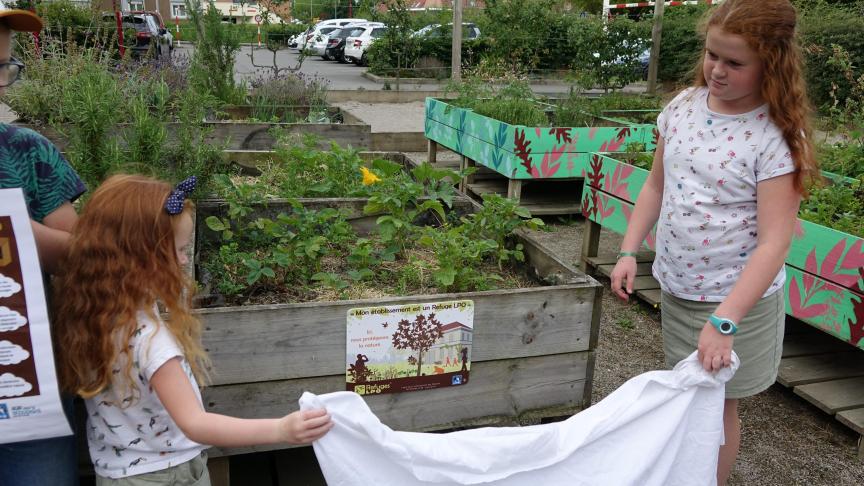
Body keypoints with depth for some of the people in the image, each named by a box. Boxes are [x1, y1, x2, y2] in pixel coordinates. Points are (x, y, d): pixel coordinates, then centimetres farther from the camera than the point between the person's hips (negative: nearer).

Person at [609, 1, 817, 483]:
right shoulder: (684, 107, -2)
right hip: (675, 287, 5)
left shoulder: (777, 136, -18)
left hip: (737, 299, -5)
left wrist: (724, 321, -27)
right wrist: (629, 251, 2)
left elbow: (774, 241, -21)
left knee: (717, 407, 11)